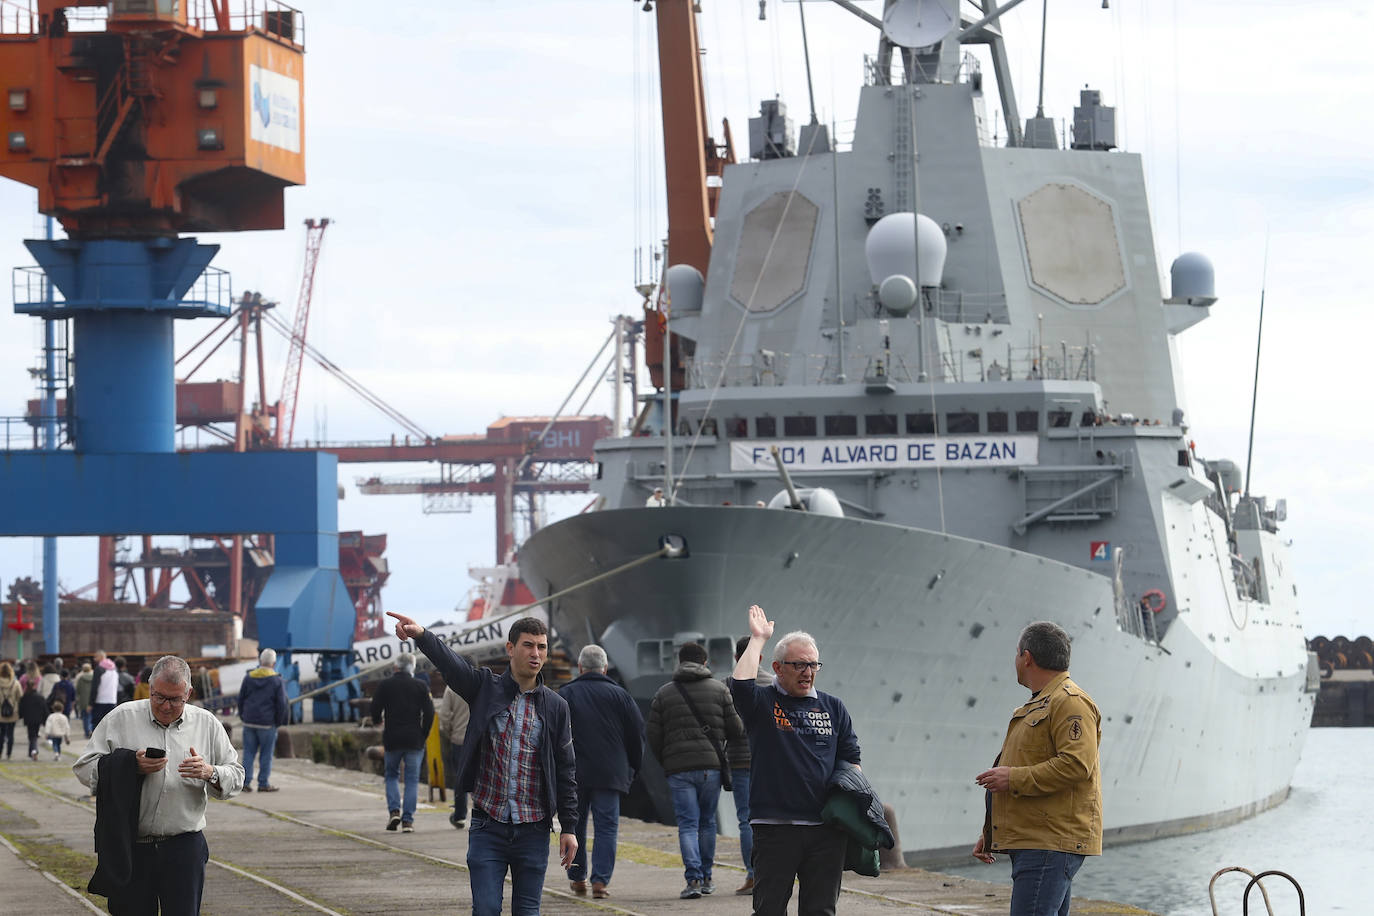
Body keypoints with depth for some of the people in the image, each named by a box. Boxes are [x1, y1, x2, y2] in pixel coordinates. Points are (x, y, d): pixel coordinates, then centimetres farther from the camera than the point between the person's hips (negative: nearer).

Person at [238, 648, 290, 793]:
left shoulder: (248, 678, 2)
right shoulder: (277, 681, -7)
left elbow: (241, 699, 7)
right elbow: (282, 704, -6)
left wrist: (243, 716, 18)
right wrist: (279, 722, 6)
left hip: (249, 721, 3)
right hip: (267, 722, -3)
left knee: (249, 752, 8)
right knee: (266, 753, 4)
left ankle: (246, 781, 4)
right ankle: (263, 784, 6)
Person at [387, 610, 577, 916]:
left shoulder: (555, 706, 4)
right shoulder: (486, 687, 1)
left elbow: (566, 771, 6)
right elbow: (452, 664, -18)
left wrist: (569, 827, 2)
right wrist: (421, 636, -39)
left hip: (533, 830, 1)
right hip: (488, 825, -1)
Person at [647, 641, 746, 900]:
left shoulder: (664, 694, 4)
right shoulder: (719, 689, 4)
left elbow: (653, 736, 3)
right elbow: (735, 730, 3)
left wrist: (665, 762, 18)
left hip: (678, 768, -1)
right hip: (711, 764, 1)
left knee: (687, 824, -1)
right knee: (707, 822, 14)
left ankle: (694, 878, -15)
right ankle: (706, 877, 20)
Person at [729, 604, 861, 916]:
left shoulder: (832, 708, 15)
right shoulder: (763, 703, 3)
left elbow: (851, 761, 18)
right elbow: (741, 685, -19)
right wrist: (758, 639, -9)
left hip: (826, 830, 3)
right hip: (775, 828, -3)